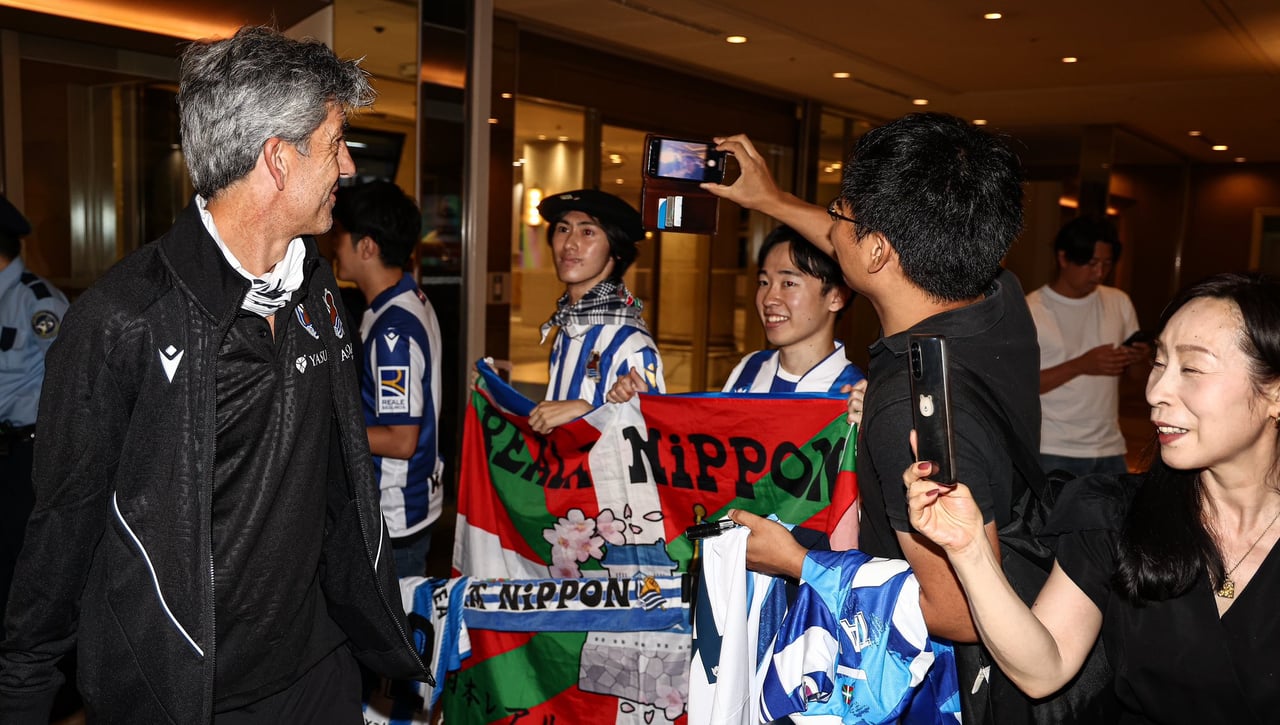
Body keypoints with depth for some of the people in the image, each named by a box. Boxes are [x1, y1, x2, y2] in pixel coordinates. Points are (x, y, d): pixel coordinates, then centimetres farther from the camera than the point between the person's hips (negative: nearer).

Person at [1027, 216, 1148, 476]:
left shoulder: (1119, 302, 6)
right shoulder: (1030, 311, -10)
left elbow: (1139, 375, 11)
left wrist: (1139, 359, -13)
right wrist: (1081, 364, -23)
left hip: (1109, 448, 5)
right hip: (1053, 452, -5)